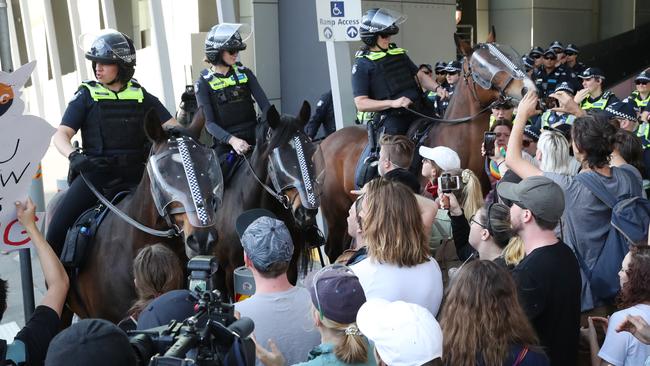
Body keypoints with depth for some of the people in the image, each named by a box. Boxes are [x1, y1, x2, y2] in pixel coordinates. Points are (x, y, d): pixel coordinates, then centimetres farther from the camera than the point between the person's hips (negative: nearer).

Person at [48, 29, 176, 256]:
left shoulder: (141, 96, 10)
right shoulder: (86, 96, 5)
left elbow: (171, 126, 10)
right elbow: (60, 135, -2)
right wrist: (74, 156, -23)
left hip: (134, 173, 2)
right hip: (96, 172, -2)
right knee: (58, 228, -15)